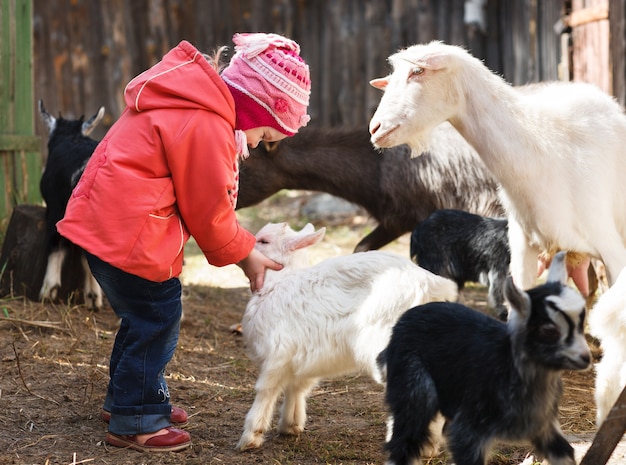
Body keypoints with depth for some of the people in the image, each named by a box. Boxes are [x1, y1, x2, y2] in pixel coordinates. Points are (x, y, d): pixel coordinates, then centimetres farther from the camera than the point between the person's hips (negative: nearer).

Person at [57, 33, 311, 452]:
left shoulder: (199, 105, 14)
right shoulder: (207, 128, -20)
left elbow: (205, 198, 18)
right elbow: (206, 209, -13)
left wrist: (243, 244, 10)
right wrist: (244, 253, 2)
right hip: (126, 230, -11)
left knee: (145, 314, 20)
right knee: (157, 317, -4)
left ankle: (127, 398, 35)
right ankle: (135, 422, 5)